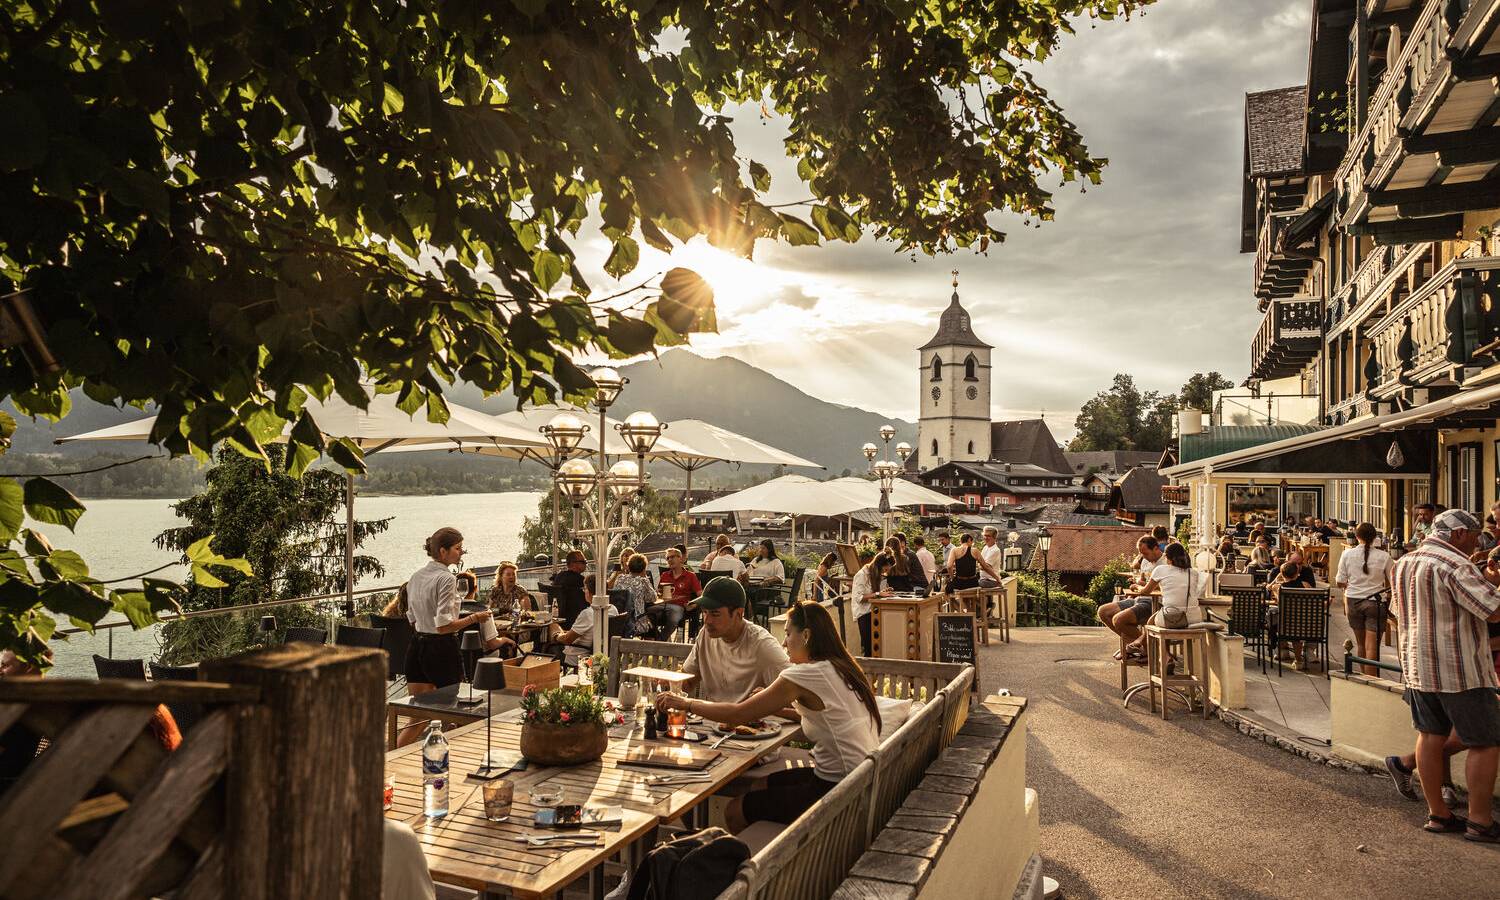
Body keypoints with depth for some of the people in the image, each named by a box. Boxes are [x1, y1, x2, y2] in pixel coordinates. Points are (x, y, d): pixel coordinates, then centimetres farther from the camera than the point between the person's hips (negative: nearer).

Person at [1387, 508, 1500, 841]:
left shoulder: (1402, 564, 11)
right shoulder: (1455, 565, -16)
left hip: (1417, 666, 8)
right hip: (1461, 670, -8)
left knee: (1431, 737, 12)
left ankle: (1437, 813, 19)